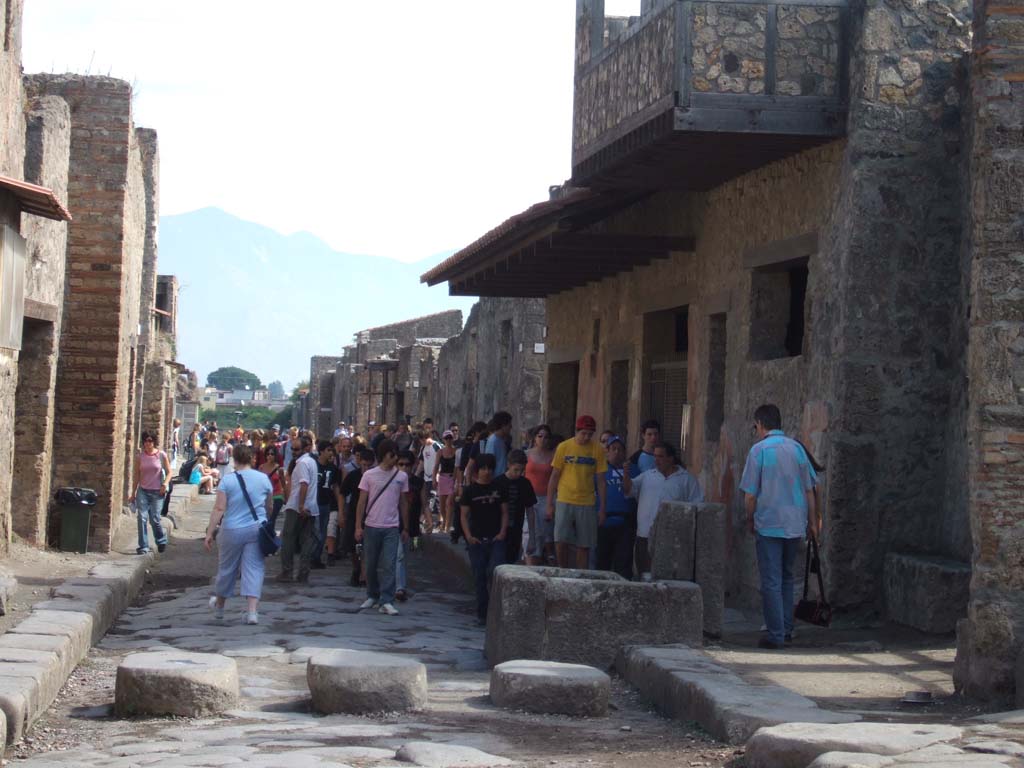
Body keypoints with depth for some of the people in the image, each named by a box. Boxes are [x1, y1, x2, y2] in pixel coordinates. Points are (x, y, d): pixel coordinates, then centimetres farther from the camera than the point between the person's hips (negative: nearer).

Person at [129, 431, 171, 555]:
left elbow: (168, 472, 4)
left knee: (154, 519, -1)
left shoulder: (161, 455, -3)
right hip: (143, 491, 2)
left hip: (157, 492, -2)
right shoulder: (140, 456, 2)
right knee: (142, 518, -8)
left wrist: (165, 484, -13)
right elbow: (137, 475, 8)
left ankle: (161, 541, 25)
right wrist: (133, 493, 9)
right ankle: (143, 546, -2)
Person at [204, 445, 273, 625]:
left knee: (227, 568, 14)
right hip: (256, 529, 1)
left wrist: (210, 532, -9)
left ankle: (219, 605, 35)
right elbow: (270, 506, 12)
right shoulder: (263, 479, 1)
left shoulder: (228, 480, -7)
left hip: (232, 530, -1)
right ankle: (252, 611, -10)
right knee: (254, 568, 1)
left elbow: (219, 508, -11)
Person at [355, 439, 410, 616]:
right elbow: (362, 502, 2)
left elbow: (403, 503, 10)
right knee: (371, 565, 9)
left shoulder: (401, 477, 4)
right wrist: (358, 526, -3)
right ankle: (372, 596, 25)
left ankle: (386, 602, -9)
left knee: (388, 566, -8)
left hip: (391, 528, 0)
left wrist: (405, 528, 11)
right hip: (371, 526, 0)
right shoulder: (369, 475, 0)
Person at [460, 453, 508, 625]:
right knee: (479, 577, 3)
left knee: (495, 572, -16)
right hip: (477, 539, 0)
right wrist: (468, 536, -8)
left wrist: (503, 532, -4)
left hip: (496, 539, 0)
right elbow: (464, 514, 3)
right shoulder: (470, 490, 4)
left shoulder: (498, 489, 8)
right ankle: (482, 614, 11)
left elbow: (504, 512, 10)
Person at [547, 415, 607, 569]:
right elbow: (554, 477, 5)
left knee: (583, 546, 3)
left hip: (587, 504, 1)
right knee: (561, 542, -10)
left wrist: (602, 509, 2)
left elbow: (601, 481, 5)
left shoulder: (598, 450, 2)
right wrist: (550, 504, 1)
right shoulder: (563, 447, 1)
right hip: (564, 502, -1)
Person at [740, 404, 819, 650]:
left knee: (771, 582, -1)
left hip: (769, 525, -5)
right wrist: (812, 521, 16)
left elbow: (750, 493, -8)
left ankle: (776, 635, -2)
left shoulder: (759, 450, -8)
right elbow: (809, 489, 8)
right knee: (787, 578, 19)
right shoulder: (796, 448, 6)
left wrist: (750, 520, 7)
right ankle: (787, 629, 22)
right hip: (796, 525, 5)